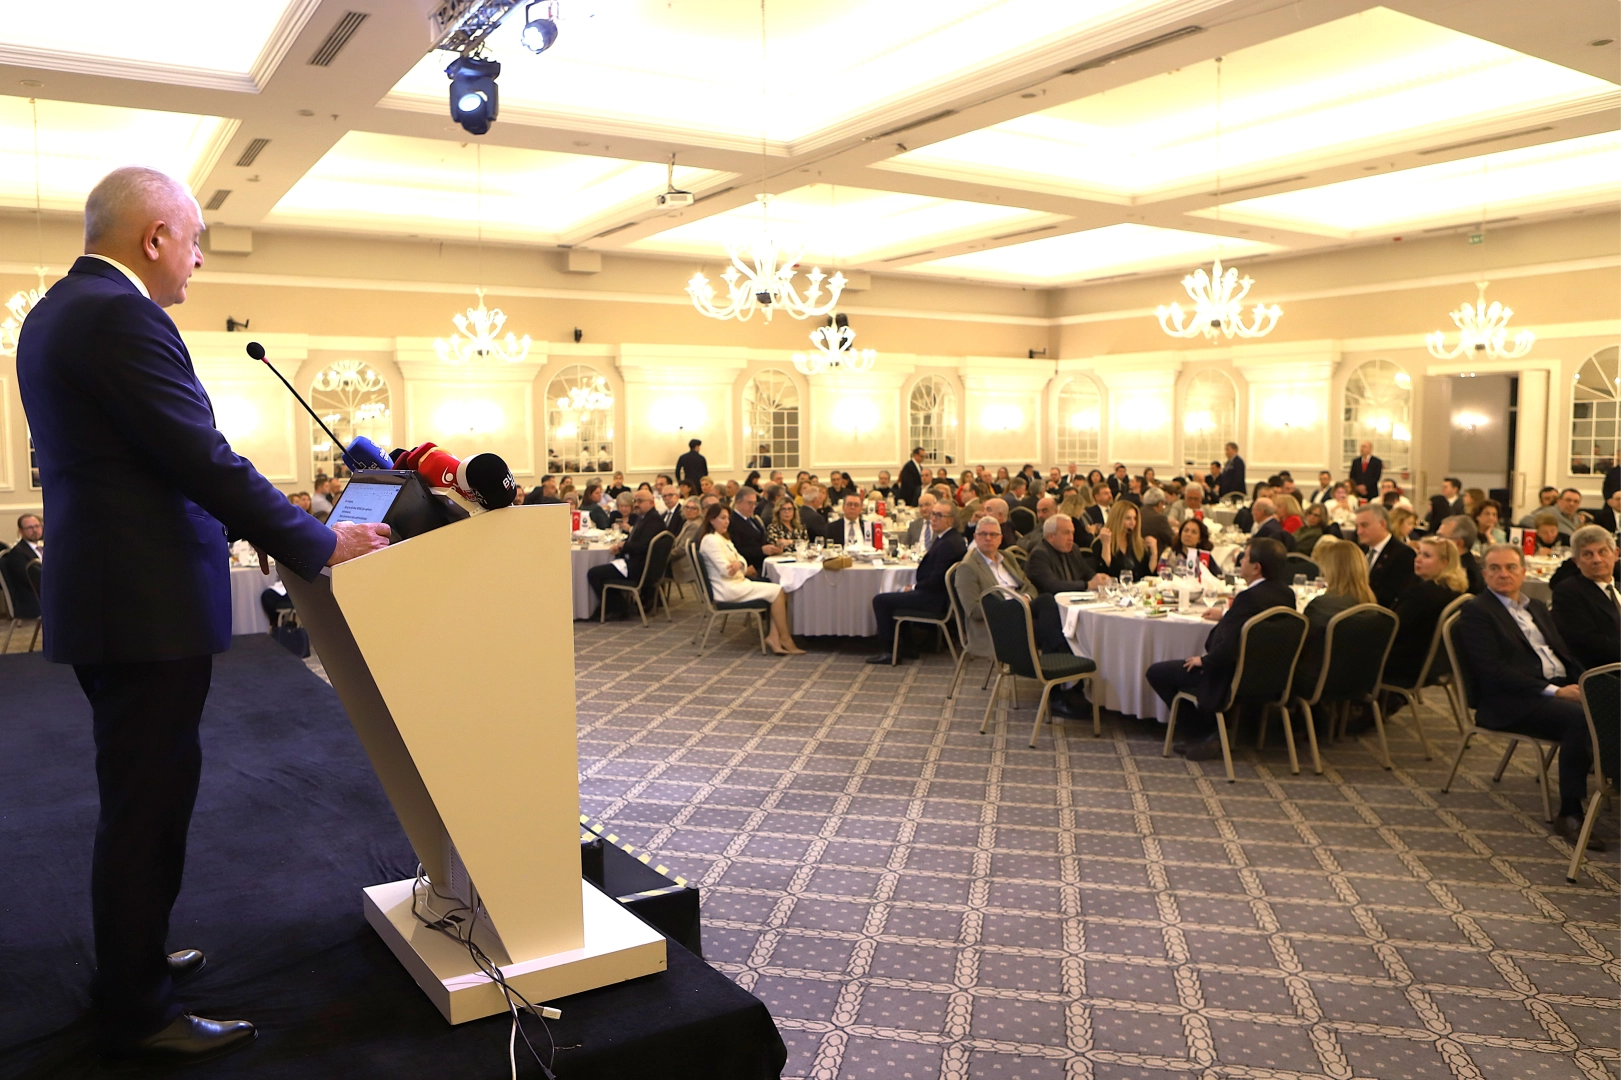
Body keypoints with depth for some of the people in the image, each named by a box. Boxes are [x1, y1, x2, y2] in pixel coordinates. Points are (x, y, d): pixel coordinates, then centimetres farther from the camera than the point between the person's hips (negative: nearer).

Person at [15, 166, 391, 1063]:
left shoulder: (56, 310, 14)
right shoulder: (120, 316, -18)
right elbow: (204, 457, -22)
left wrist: (243, 523, 16)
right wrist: (317, 545, -15)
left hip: (102, 594, 10)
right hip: (148, 607, -10)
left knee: (140, 795, 22)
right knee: (147, 806, 1)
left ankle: (129, 965, 37)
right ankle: (139, 1017, 15)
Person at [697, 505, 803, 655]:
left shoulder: (723, 539, 22)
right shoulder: (710, 540, -11)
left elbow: (742, 560, 12)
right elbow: (725, 571, -18)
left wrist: (739, 564, -13)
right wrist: (745, 570, 0)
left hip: (736, 584, 10)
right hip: (727, 589, -10)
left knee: (778, 591, -6)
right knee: (776, 591, -14)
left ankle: (774, 637, -16)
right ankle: (785, 639, -9)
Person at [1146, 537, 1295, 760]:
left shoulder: (1250, 597, -28)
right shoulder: (1286, 594, -1)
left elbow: (1226, 649, -32)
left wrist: (1203, 660, -13)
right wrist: (1227, 615, 24)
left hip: (1233, 680, -10)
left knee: (1156, 672, 2)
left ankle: (1201, 735, 10)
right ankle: (1204, 733, 28)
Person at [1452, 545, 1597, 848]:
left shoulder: (1537, 608, 25)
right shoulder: (1476, 612, 0)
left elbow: (1565, 652, 22)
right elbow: (1493, 671, -11)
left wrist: (1582, 684, -1)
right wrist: (1552, 691, -17)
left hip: (1561, 689, 7)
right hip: (1513, 703, -7)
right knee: (1580, 718, -32)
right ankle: (1569, 815, -24)